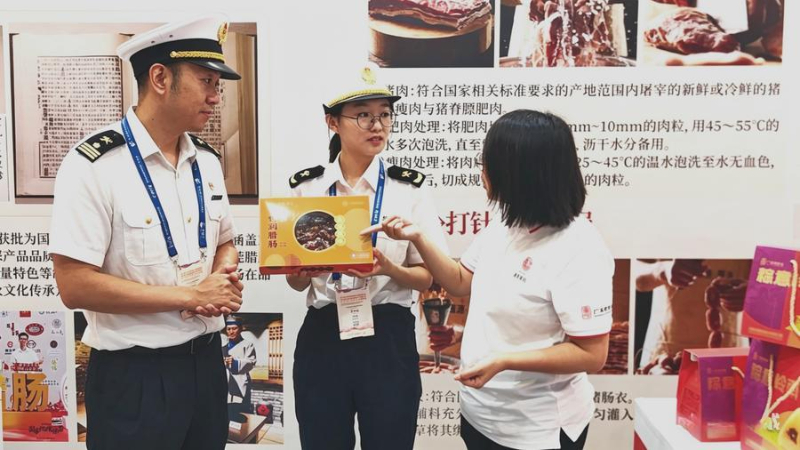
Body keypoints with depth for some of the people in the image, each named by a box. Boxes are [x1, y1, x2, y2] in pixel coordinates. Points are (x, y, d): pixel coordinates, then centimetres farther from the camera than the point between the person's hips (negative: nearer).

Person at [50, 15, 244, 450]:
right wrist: (191, 294, -17)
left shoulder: (207, 160, 5)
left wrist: (225, 280, -7)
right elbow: (75, 286, -19)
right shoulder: (93, 165, -16)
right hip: (133, 375, -6)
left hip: (206, 361, 6)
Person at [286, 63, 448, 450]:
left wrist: (388, 269, -20)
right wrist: (305, 269, -16)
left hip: (388, 337, -1)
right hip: (321, 337, 2)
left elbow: (426, 278, -1)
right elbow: (295, 282, 6)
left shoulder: (409, 188, -3)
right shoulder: (306, 186, 1)